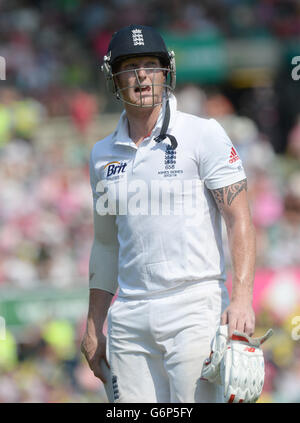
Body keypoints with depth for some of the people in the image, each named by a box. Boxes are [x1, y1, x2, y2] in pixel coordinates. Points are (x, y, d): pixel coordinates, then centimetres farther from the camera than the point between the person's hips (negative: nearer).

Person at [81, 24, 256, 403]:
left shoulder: (203, 135, -2)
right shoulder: (103, 154, 14)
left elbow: (238, 219, -8)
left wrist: (242, 297, -21)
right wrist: (94, 327, 18)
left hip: (195, 310, -5)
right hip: (129, 316, 5)